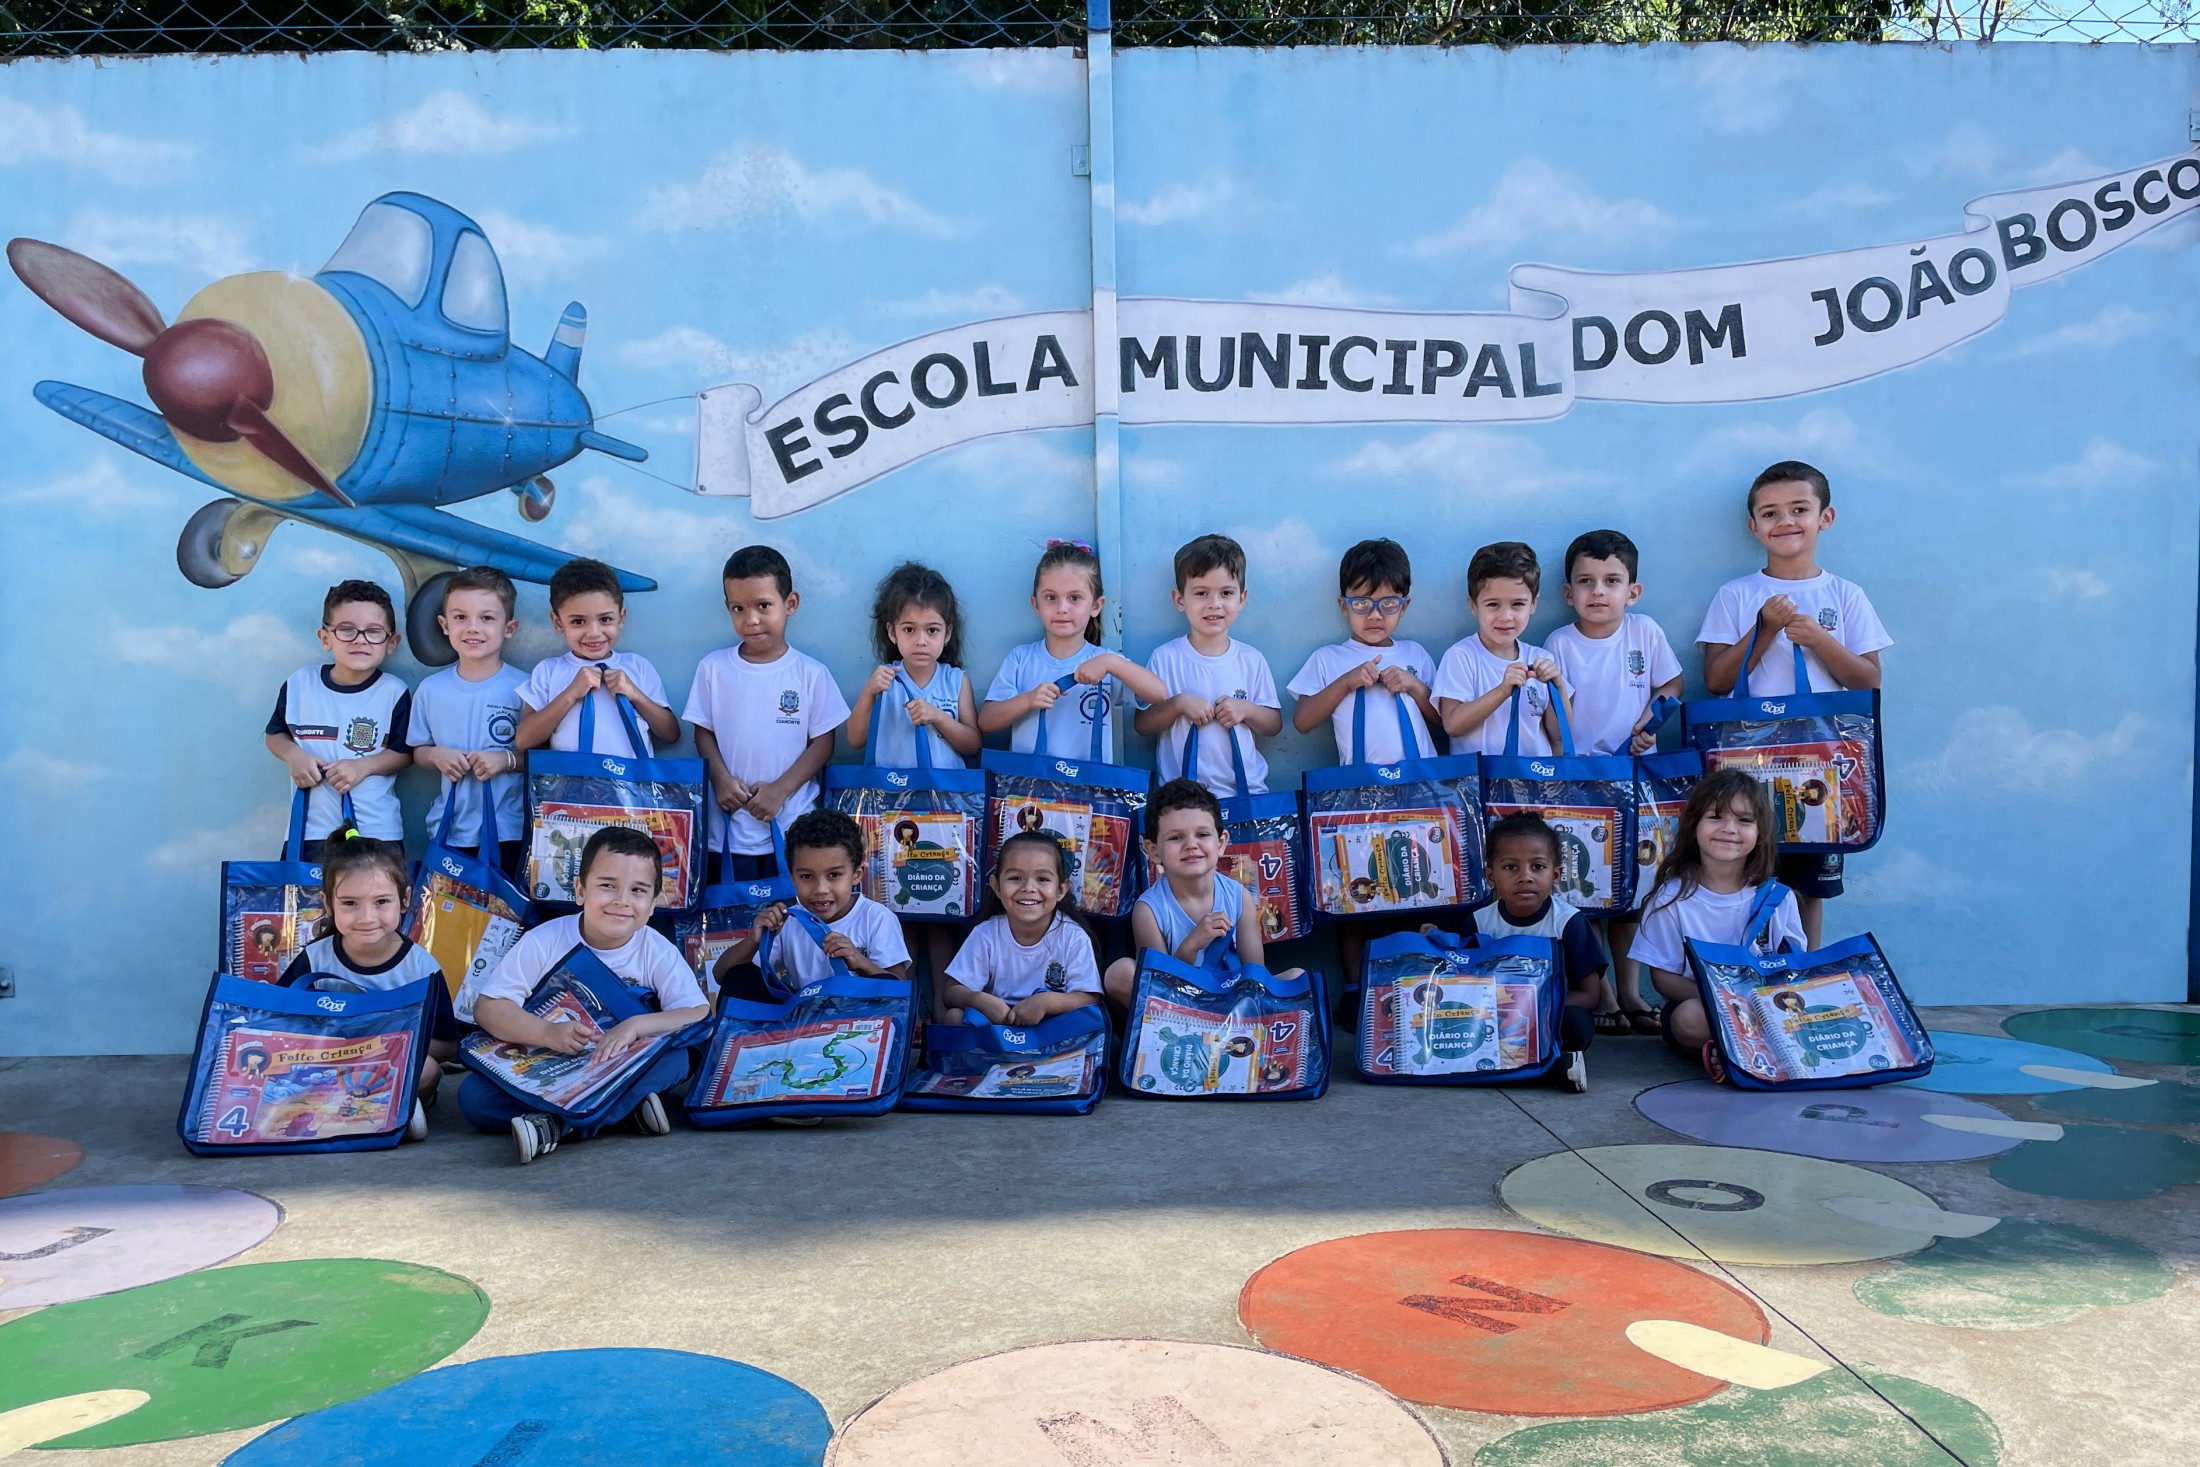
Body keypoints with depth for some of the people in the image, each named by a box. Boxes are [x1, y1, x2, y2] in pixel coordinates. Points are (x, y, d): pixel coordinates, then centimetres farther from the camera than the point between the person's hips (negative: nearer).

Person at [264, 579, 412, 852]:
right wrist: (292, 754, -7)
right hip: (310, 830, 2)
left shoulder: (394, 691, -4)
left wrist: (365, 765, -15)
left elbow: (405, 752, 1)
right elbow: (275, 735, 14)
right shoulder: (299, 683, 1)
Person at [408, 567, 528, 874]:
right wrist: (437, 756, -9)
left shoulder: (523, 688, -7)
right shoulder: (431, 689, 3)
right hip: (449, 831, 3)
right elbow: (417, 751, 11)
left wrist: (508, 759, -19)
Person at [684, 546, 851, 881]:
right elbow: (703, 732, 6)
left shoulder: (811, 673, -2)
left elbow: (823, 742, -1)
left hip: (792, 831, -1)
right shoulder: (713, 668, 2)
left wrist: (780, 789, -12)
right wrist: (720, 778, -11)